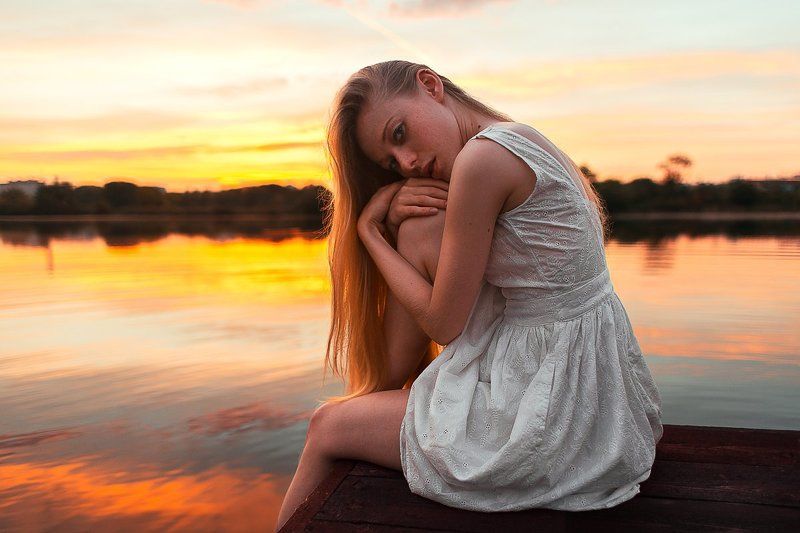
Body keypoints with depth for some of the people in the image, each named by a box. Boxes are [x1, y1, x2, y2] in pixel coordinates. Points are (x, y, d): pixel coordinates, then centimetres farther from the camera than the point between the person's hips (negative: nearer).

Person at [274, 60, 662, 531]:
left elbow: (443, 323, -12)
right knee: (418, 228, 12)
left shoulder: (482, 157, -18)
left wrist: (369, 231, -2)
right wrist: (391, 222, -2)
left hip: (553, 414, -9)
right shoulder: (527, 140, 9)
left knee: (327, 427, 6)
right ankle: (390, 392, 23)